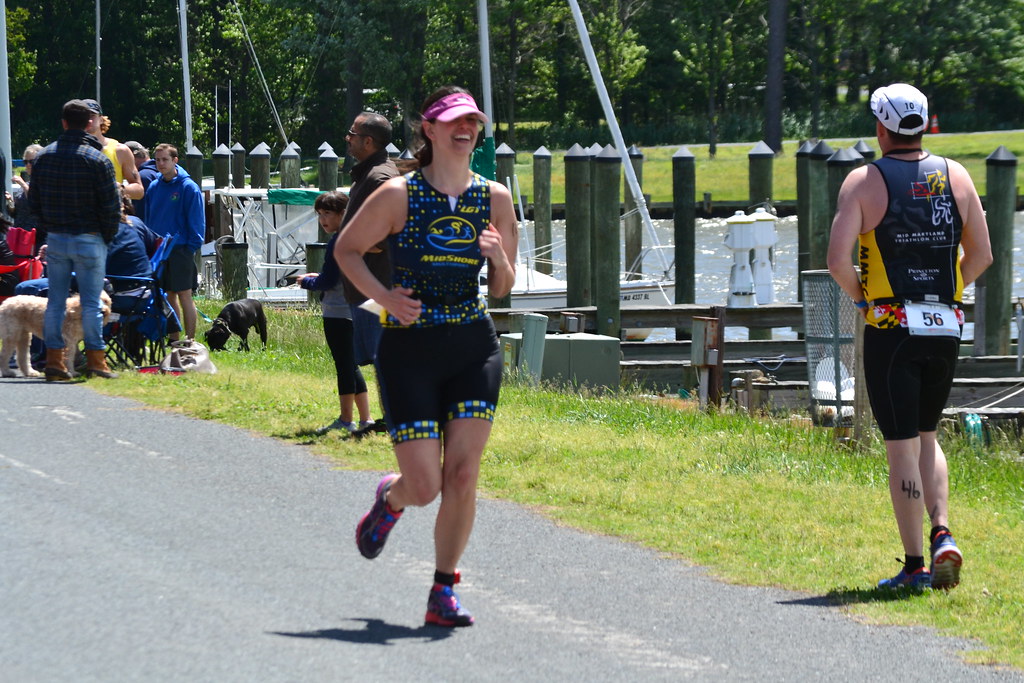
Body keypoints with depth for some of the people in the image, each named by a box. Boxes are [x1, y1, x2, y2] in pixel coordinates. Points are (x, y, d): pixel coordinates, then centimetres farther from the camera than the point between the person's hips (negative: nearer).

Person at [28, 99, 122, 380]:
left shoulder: (44, 157, 4)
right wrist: (108, 236, 4)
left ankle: (54, 360, 6)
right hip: (89, 241, -4)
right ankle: (95, 361, -1)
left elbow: (34, 199, 10)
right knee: (91, 303, 0)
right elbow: (111, 205, -10)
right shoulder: (97, 160, -11)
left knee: (55, 301, 8)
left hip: (55, 240, 4)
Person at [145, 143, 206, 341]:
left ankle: (190, 342, -2)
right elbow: (147, 218, 17)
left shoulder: (188, 187, -8)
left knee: (184, 296, -5)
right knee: (169, 296, 9)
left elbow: (196, 221, -7)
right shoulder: (154, 187, 9)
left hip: (180, 249, -6)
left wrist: (192, 247, -12)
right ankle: (173, 341, 15)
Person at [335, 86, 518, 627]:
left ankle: (443, 591, 7)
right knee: (424, 486, -6)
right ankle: (389, 499, 32)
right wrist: (384, 297, -10)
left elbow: (502, 288, 12)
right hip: (409, 348, -3)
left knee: (462, 474, -7)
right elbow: (347, 248, 5)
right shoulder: (398, 195, -6)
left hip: (475, 348, 3)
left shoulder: (495, 200, 4)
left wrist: (500, 261, -11)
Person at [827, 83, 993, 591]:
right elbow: (981, 254, 8)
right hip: (946, 328, 4)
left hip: (890, 328, -4)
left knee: (902, 448, 0)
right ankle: (942, 535, 1)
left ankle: (915, 564, -1)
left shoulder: (864, 182, -6)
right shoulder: (955, 176, 6)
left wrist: (860, 297, 3)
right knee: (926, 438, 20)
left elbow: (837, 260, -15)